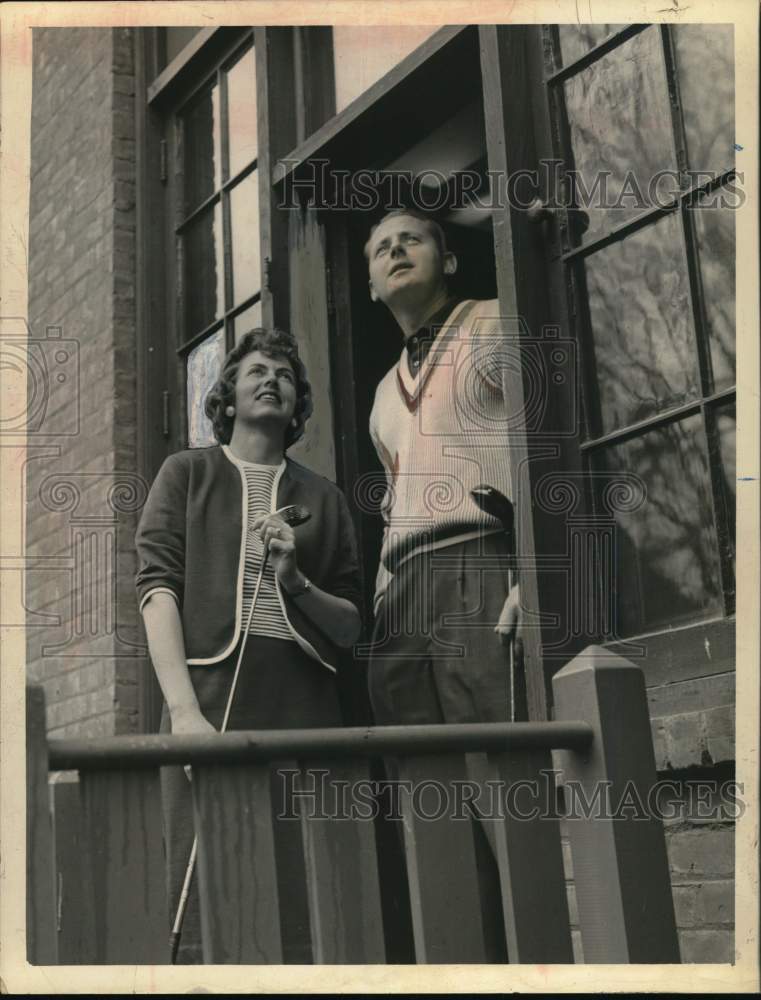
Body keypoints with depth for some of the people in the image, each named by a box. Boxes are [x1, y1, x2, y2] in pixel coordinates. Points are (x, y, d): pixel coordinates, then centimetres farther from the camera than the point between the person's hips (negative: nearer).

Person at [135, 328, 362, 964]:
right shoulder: (187, 472, 14)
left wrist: (293, 580, -4)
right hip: (211, 696, -2)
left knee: (304, 915, -5)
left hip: (304, 704, 2)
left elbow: (352, 626, 17)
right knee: (206, 904, -9)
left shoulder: (323, 498, 20)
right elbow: (158, 588, 1)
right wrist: (183, 709, -13)